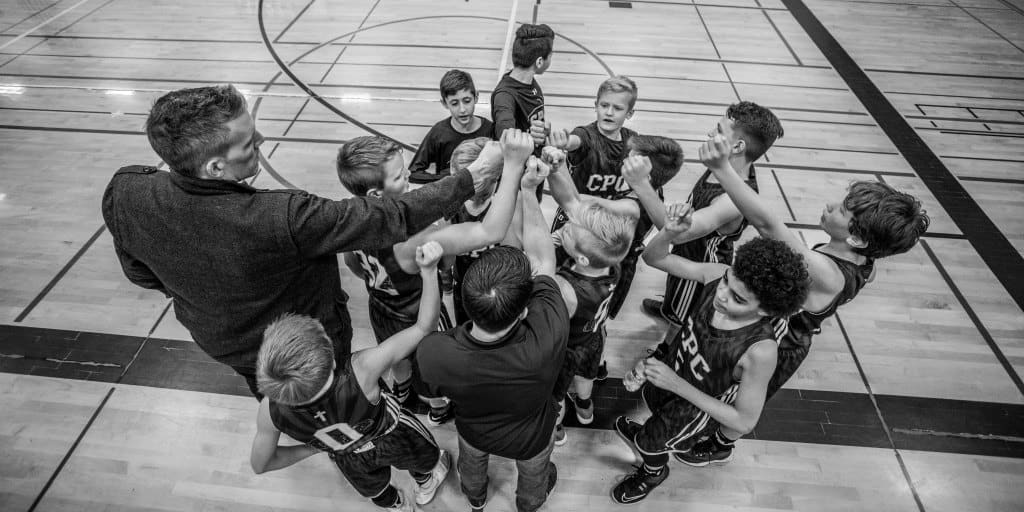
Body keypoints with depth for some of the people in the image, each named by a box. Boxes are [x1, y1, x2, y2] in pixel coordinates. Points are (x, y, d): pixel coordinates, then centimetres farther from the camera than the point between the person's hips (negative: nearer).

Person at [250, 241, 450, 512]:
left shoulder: (270, 411, -37)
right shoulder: (361, 373, -50)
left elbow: (260, 465, -15)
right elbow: (424, 326, -41)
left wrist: (313, 447, -5)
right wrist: (429, 270, -45)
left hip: (351, 460, 3)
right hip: (395, 439, -3)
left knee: (375, 490, 39)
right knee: (423, 456, 36)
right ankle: (425, 485, 68)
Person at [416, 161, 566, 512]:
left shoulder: (432, 353, -43)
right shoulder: (548, 338, -47)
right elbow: (542, 259, -30)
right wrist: (527, 190, -23)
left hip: (474, 431, 1)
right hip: (530, 439, 0)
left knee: (471, 464, 39)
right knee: (532, 479, 37)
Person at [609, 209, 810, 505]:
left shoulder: (760, 351, -40)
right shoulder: (717, 275, -29)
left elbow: (745, 422, -27)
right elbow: (653, 258, -18)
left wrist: (677, 384, -34)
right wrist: (669, 232, -41)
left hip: (690, 408, -4)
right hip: (667, 365, 4)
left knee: (649, 447, 27)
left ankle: (653, 473, 65)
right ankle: (646, 436, 72)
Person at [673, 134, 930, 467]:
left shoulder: (826, 274, -44)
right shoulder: (861, 262, -16)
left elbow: (766, 223, -56)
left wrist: (721, 168, -63)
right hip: (793, 335, 8)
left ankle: (721, 446, 55)